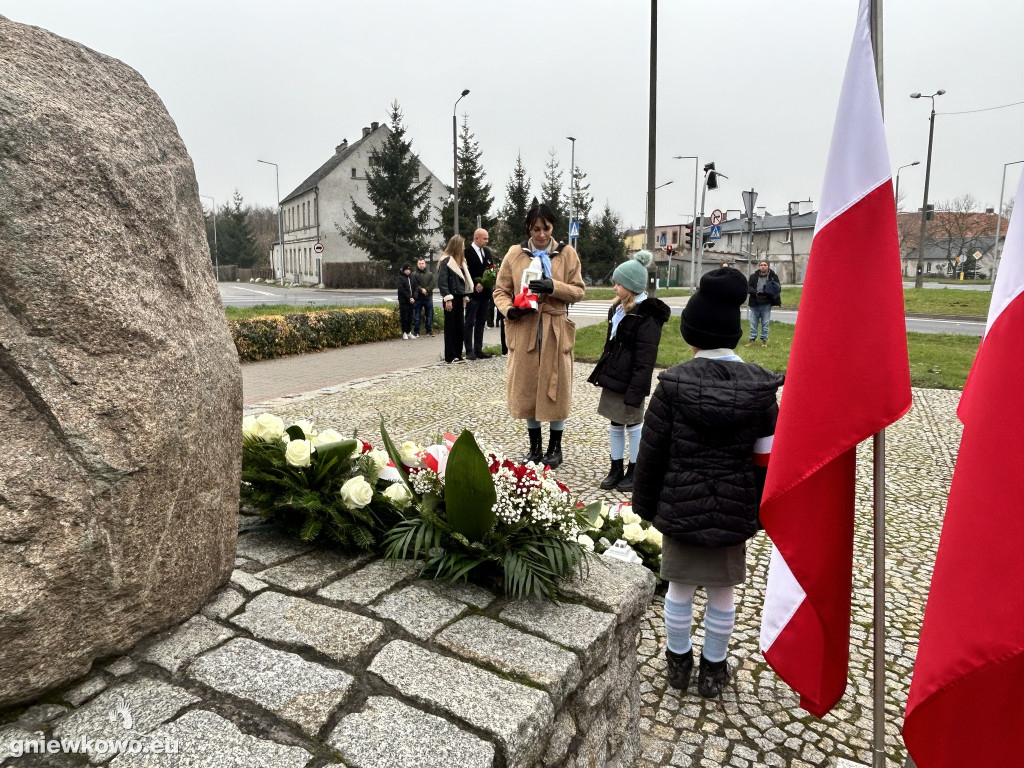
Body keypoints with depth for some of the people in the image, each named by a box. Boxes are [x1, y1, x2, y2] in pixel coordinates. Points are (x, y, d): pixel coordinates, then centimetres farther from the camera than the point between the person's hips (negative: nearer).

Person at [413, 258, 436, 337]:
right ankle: (416, 332, 8)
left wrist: (426, 290, -17)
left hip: (428, 298, 2)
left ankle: (429, 331, 18)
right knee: (416, 316, 1)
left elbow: (433, 283, -5)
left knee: (429, 316, 8)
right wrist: (421, 290, -21)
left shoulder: (431, 274, 7)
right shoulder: (414, 275, 3)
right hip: (418, 298, -1)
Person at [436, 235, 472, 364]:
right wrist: (447, 299, -19)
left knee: (459, 327, 9)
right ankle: (450, 356, 2)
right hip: (451, 298, -7)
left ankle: (458, 354, 16)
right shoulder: (446, 261, -7)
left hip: (459, 298, 7)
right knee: (450, 327, -3)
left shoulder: (460, 261, 17)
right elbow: (442, 281, -13)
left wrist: (464, 298, 11)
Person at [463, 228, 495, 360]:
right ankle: (469, 351, 2)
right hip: (473, 293, -7)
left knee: (481, 322, 11)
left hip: (484, 292, 7)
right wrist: (475, 284, -19)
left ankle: (478, 349, 18)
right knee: (470, 323, -1)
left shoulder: (487, 251, 14)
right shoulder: (467, 252, -10)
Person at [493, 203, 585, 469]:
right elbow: (500, 291, 6)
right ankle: (535, 446, 23)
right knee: (526, 387, 6)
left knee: (556, 387, 4)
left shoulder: (567, 254, 3)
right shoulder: (515, 254, 4)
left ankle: (555, 447, 20)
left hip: (556, 330, -1)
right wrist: (509, 310, -14)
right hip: (523, 329, 1)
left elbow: (578, 291, 1)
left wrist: (554, 287, -17)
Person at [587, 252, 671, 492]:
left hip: (630, 382, -8)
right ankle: (616, 469, 26)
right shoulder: (618, 309, 11)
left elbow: (645, 359, -20)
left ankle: (634, 471, 20)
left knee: (633, 425, 6)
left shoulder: (647, 316, -17)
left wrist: (635, 391, -23)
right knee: (615, 424, 15)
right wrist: (601, 373, 18)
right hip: (613, 378, 8)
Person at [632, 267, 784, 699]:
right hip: (735, 512, 2)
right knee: (722, 592, 16)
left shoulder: (673, 383, -14)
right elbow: (766, 458, -2)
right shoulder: (759, 387, -8)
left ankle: (678, 662, 34)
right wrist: (758, 510, 10)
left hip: (679, 507, -1)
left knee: (679, 587, 16)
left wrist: (645, 504, 4)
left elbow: (652, 452, -8)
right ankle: (713, 670, 33)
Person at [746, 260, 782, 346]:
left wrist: (767, 293, -17)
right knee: (753, 323, 6)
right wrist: (756, 292, -18)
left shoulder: (773, 276, 5)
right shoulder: (753, 276, 8)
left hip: (766, 304, -1)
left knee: (765, 323, 4)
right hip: (754, 303, 1)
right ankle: (752, 338, 15)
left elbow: (778, 288, 0)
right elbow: (748, 287, 1)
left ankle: (764, 339, 14)